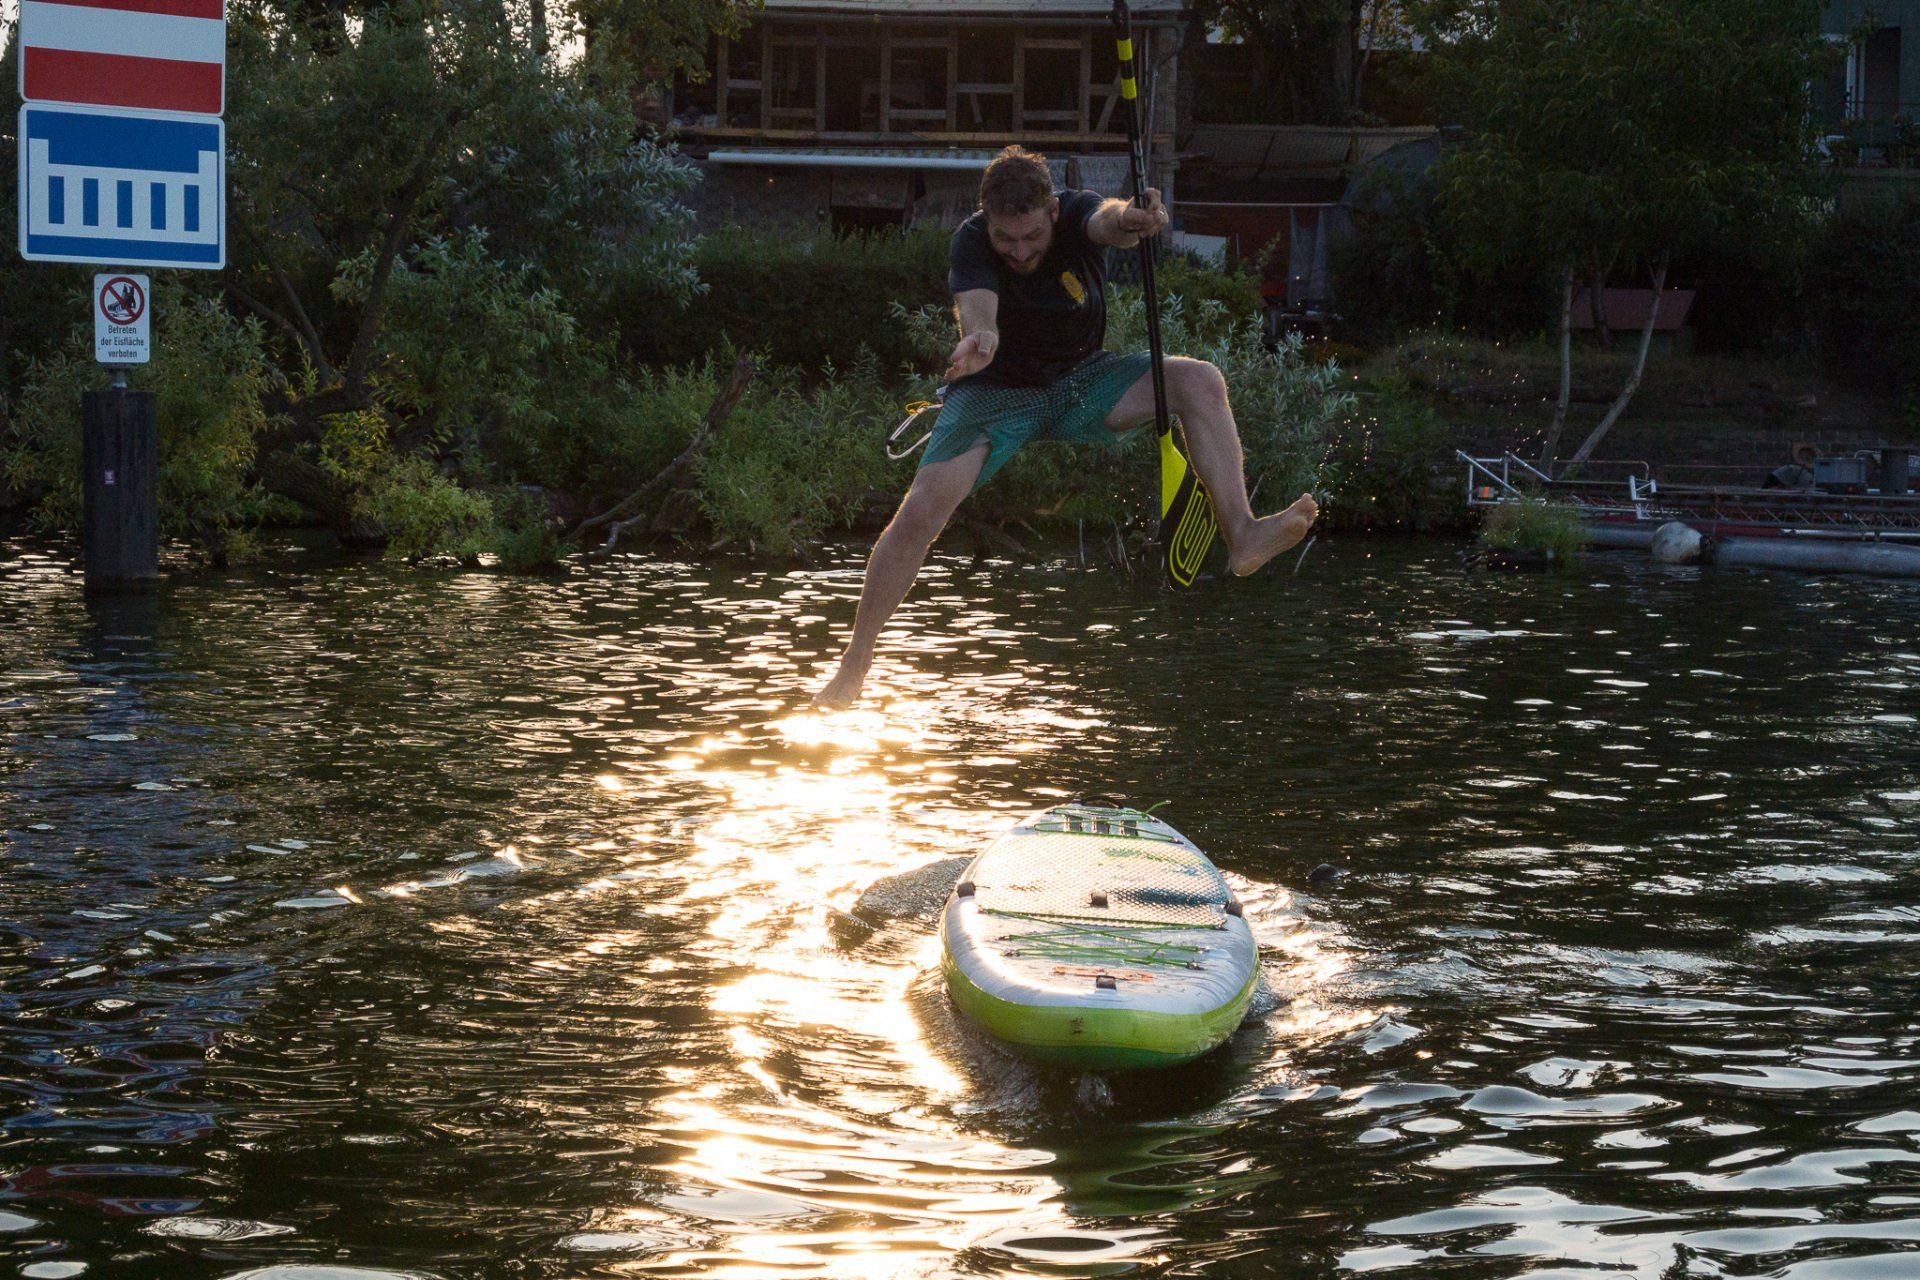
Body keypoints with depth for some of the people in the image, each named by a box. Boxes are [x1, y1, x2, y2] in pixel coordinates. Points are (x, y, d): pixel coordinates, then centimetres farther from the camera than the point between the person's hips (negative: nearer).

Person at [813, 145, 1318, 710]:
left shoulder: (1075, 214, -18)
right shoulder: (971, 243, -22)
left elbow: (1105, 220, -42)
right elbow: (975, 304, -41)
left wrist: (1130, 219, -68)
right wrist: (980, 337, -67)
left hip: (1080, 380, 3)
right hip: (995, 390, -2)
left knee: (1199, 381, -20)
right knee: (921, 509, -23)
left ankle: (1241, 536, -26)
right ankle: (853, 665, -14)